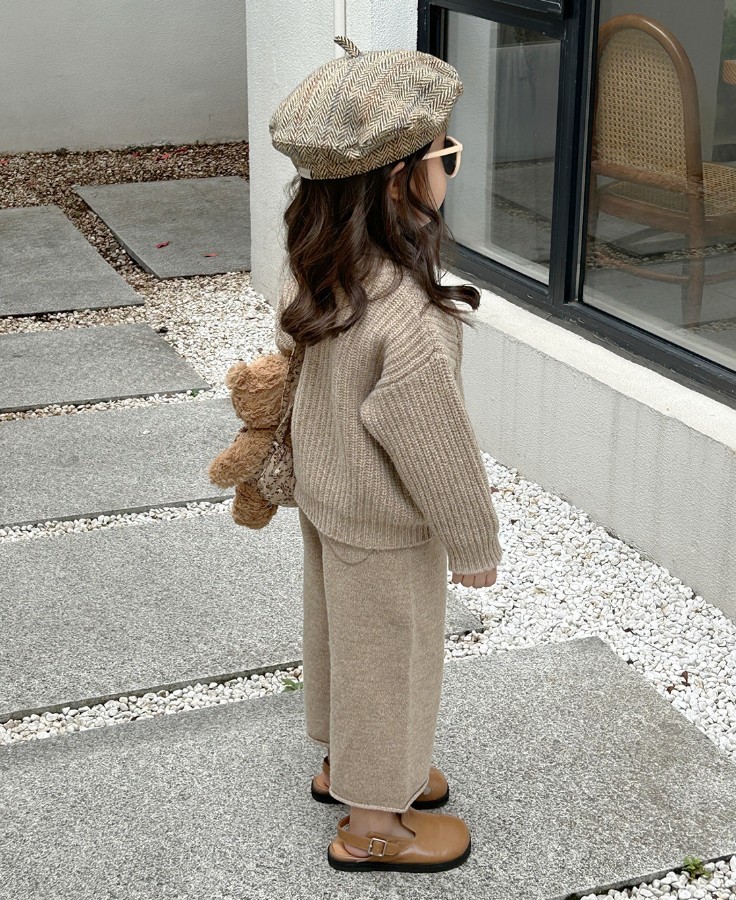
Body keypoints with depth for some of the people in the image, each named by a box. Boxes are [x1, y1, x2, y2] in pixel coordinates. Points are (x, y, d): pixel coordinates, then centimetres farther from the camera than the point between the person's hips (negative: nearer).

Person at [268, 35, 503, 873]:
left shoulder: (311, 262, -13)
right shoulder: (402, 318, -38)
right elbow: (434, 445, -26)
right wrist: (475, 543, -13)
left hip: (325, 489, 8)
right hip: (385, 525, -8)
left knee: (341, 627, 26)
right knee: (389, 651, 13)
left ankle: (344, 763, 51)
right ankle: (372, 821, 34)